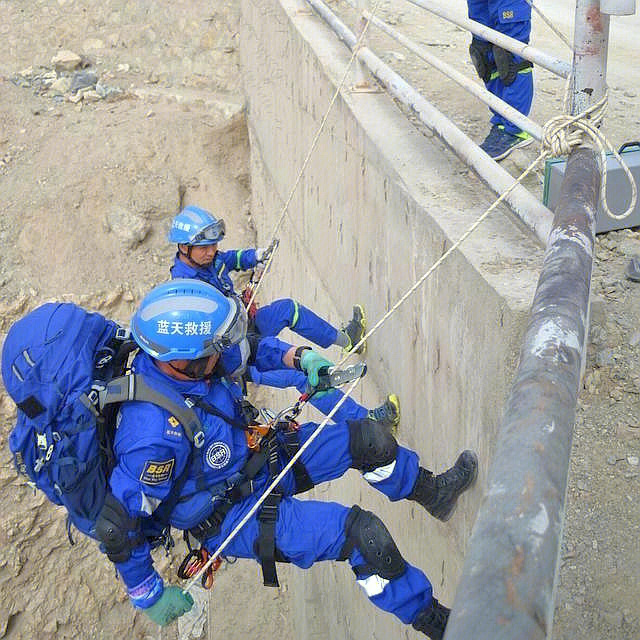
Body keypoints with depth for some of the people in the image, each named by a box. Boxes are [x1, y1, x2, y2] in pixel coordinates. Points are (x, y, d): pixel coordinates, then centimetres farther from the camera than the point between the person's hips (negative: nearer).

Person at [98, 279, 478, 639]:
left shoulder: (179, 362, -15)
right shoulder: (156, 434, -38)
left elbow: (246, 349, 7)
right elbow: (118, 524, -29)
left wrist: (300, 357, -8)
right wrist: (149, 595, -18)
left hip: (257, 454, 8)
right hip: (232, 517, -8)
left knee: (368, 440, 4)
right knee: (364, 534, -19)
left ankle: (432, 492, 33)